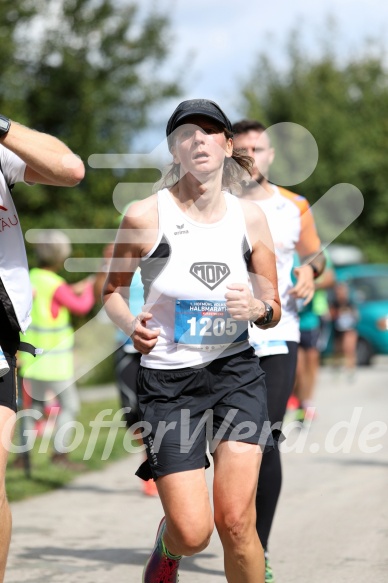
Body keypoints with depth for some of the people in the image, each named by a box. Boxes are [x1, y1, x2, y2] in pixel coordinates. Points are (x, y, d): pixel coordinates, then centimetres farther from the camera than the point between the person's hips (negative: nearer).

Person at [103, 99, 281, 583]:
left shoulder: (250, 218, 2)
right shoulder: (145, 216, -8)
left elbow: (273, 310, 10)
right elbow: (112, 290, 6)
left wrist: (258, 309, -13)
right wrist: (131, 325, -15)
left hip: (236, 374, 2)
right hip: (167, 379, -2)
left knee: (235, 522, -12)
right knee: (192, 533, -6)